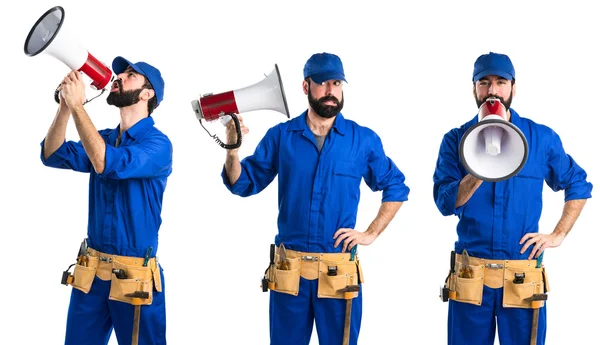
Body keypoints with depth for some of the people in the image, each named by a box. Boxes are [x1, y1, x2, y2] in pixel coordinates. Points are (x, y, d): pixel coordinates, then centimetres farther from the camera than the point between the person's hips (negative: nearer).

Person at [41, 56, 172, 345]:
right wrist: (65, 105, -14)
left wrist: (77, 105, -22)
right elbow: (53, 156, 0)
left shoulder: (157, 143, -11)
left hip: (134, 278, -6)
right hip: (90, 272, 6)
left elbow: (107, 164, -26)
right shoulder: (103, 138, 11)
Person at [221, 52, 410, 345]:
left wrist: (371, 234, 2)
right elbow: (244, 184, 5)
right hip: (288, 271, 1)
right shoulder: (280, 136, 3)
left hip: (340, 273, -1)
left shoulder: (364, 139, 0)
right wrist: (232, 149, -13)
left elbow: (396, 187, 10)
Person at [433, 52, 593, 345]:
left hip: (524, 279, 0)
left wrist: (558, 235, 3)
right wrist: (481, 171, -23)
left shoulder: (542, 138, 4)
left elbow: (578, 185, 14)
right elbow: (445, 203, -7)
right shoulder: (456, 140, 3)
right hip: (470, 277, 0)